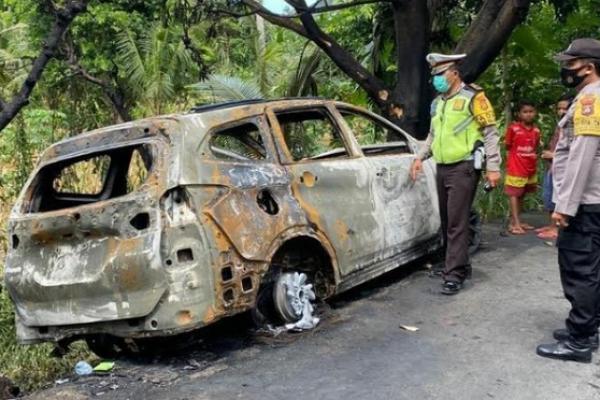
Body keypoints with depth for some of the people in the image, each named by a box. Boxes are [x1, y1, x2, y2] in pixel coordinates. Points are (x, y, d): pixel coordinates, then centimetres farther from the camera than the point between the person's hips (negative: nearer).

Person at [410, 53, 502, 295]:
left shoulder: (472, 97, -6)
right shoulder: (437, 103, 16)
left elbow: (490, 133, -8)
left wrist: (493, 167, -13)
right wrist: (420, 158, 13)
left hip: (463, 168, -8)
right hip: (442, 168, 8)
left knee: (457, 223, -9)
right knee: (446, 221, 12)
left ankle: (454, 274, -6)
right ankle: (460, 265, 25)